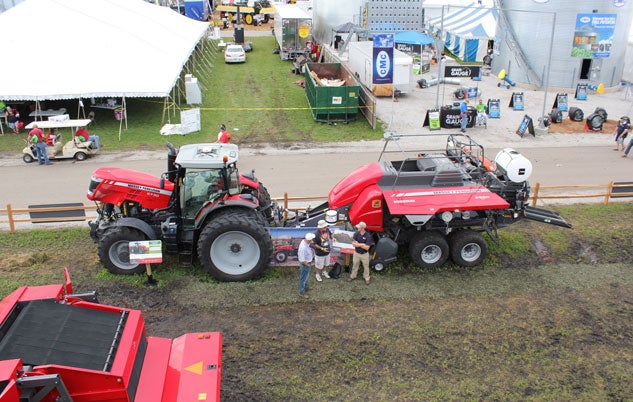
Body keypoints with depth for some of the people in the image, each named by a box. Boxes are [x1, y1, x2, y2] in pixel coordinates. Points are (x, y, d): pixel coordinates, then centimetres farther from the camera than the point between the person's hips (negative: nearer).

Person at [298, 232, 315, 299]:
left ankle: (305, 287, 50)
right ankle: (301, 293, 27)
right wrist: (308, 265, -17)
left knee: (306, 276, 29)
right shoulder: (303, 247, -38)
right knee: (303, 278, 10)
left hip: (308, 262, 9)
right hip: (305, 264, -9)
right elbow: (302, 260, -31)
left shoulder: (304, 241, -10)